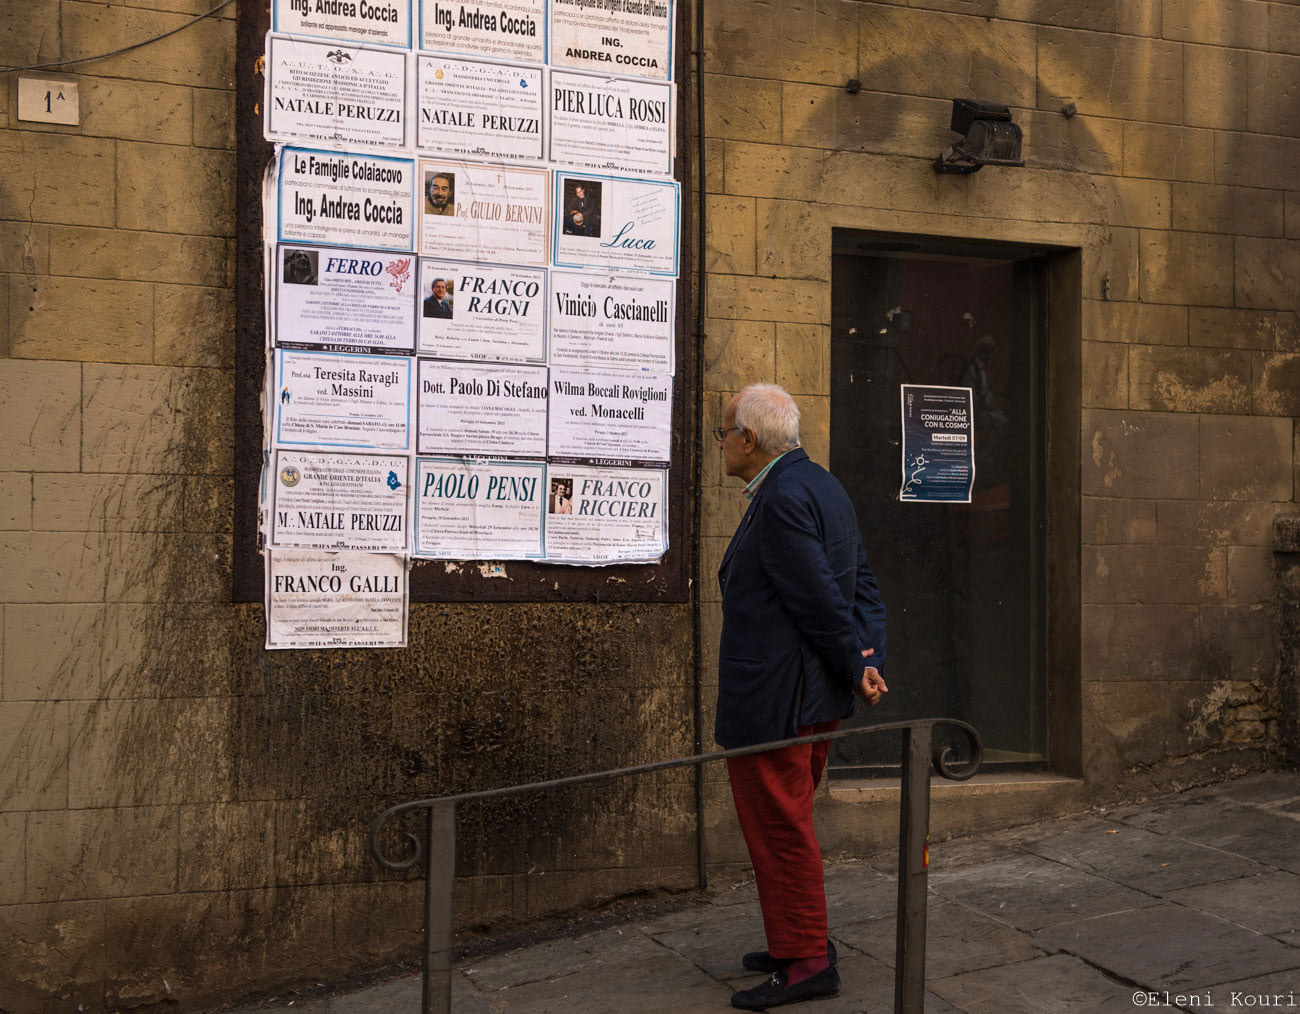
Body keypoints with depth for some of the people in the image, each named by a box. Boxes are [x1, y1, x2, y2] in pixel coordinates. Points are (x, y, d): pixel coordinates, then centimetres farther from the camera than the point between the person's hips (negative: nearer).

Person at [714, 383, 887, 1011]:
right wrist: (869, 661, 6)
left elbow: (821, 600, -21)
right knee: (788, 825, 21)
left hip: (771, 697, -10)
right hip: (815, 697, 11)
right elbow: (862, 586, 12)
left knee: (780, 830, 1)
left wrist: (854, 668, -9)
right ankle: (799, 942, 32)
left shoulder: (781, 499, -20)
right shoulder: (820, 485, 12)